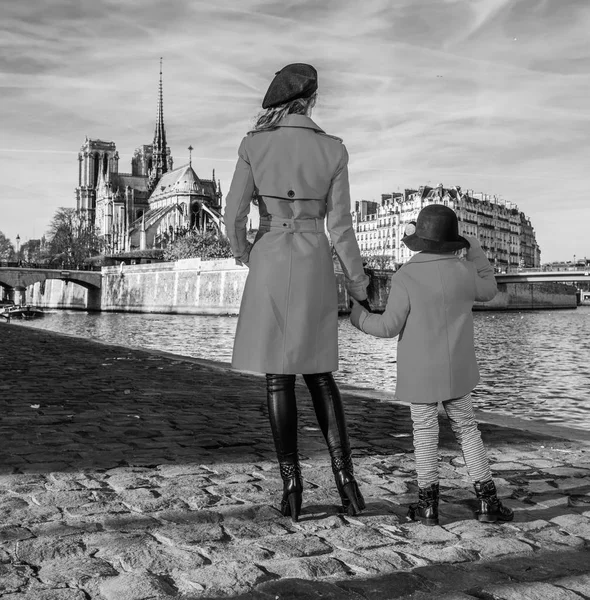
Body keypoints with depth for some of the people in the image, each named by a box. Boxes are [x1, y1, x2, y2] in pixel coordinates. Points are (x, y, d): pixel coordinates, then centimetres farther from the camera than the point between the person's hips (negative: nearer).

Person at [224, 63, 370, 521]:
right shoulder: (333, 150, 0)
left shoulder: (253, 145, -2)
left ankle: (292, 486, 2)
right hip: (315, 268, 2)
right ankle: (344, 476, 3)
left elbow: (235, 216, -3)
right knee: (318, 373, 13)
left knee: (278, 376, 4)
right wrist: (359, 285, 8)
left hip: (270, 267, -1)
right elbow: (340, 227, -2)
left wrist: (241, 251, 20)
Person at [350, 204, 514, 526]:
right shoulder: (464, 270, -4)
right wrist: (476, 252, 21)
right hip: (456, 370, 3)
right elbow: (488, 291, 17)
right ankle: (487, 499, 15)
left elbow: (390, 326, -12)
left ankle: (428, 503, 11)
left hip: (419, 373, -3)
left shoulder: (405, 277, -14)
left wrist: (359, 317, 4)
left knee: (425, 432, 6)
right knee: (466, 427, 13)